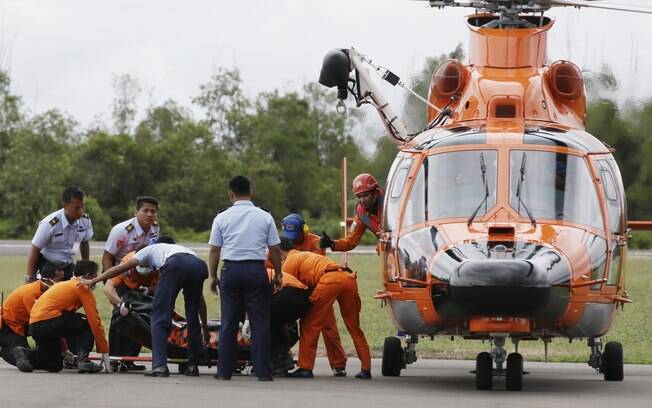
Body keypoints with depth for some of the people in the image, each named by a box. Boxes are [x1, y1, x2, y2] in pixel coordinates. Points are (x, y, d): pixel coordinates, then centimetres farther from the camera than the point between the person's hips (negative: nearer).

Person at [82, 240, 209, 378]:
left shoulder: (150, 250, 37)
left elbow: (120, 268, 31)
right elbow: (200, 298, 46)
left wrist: (93, 281, 37)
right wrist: (205, 326, 51)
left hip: (173, 265, -4)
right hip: (199, 264, 4)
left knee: (160, 317, 3)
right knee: (193, 319, 20)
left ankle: (159, 366, -7)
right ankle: (193, 365, 20)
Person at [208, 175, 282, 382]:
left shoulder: (222, 218, 3)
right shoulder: (265, 217, 3)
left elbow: (214, 250, 3)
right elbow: (275, 250, 4)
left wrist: (213, 276, 13)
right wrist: (277, 274, 16)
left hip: (231, 270, 1)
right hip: (256, 270, -1)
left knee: (228, 323, 6)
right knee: (260, 322, 2)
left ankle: (224, 371, 6)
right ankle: (263, 371, 0)